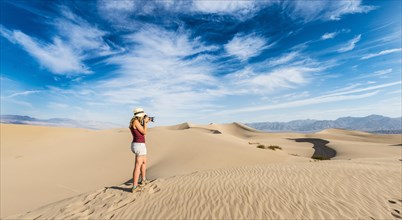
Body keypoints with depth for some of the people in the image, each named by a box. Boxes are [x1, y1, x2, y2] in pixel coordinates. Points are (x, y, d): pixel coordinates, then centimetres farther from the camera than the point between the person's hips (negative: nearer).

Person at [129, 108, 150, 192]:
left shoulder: (135, 122, 11)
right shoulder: (136, 121, -17)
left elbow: (141, 131, 23)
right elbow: (144, 132, -13)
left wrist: (145, 123, 19)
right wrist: (145, 122, -5)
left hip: (138, 145, 10)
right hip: (139, 146, -10)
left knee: (144, 162, 24)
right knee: (137, 166, -4)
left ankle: (143, 180, 38)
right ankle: (134, 187, 2)